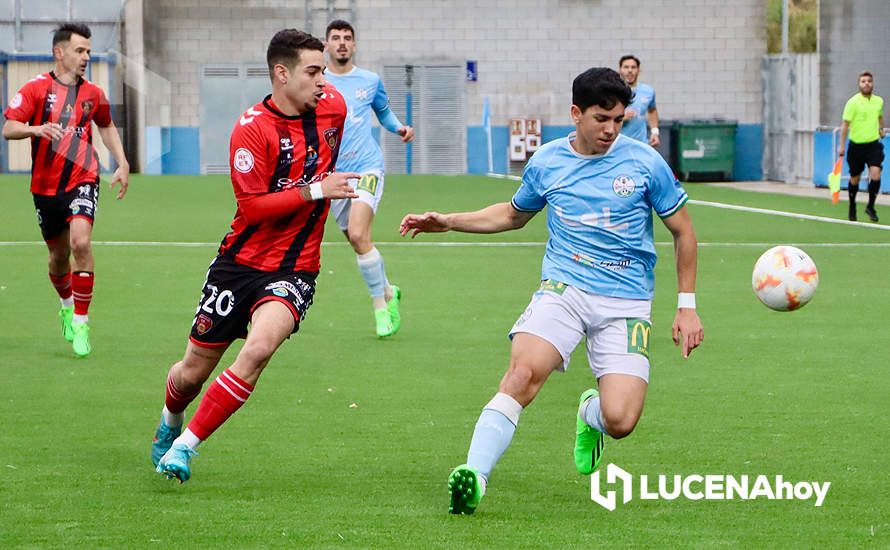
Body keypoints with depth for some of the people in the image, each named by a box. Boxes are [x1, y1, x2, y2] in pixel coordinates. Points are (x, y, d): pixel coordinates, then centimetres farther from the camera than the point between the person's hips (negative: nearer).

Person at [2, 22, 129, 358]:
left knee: (81, 242, -23)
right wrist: (37, 129, -30)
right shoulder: (36, 88, -5)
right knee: (58, 256, 12)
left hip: (82, 182, 0)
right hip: (46, 187, 0)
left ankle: (80, 322, -14)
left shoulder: (92, 94, 5)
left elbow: (107, 126, 24)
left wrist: (122, 163, 15)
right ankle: (67, 305, 44)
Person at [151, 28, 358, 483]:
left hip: (294, 269, 2)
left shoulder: (333, 107, 0)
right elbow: (253, 206, -20)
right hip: (241, 262, -2)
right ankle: (169, 424, 45)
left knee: (258, 348, -27)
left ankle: (184, 448, -17)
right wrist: (314, 191, -24)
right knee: (193, 371, 8)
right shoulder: (252, 127, -15)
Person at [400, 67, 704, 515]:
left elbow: (682, 231, 11)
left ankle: (590, 414, 22)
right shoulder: (546, 162, 8)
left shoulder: (644, 162, 0)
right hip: (563, 289, 1)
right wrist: (448, 222, 19)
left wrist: (687, 306, 8)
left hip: (626, 302, -1)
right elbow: (513, 214, 28)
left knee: (620, 421, -17)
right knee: (523, 372, -30)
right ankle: (474, 477, -36)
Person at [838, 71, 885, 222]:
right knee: (854, 178, 9)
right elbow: (845, 124, -8)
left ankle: (870, 206, 0)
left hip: (873, 144, 2)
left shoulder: (879, 101, 4)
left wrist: (881, 128, 13)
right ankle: (852, 207, 32)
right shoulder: (853, 102, -10)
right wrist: (841, 146, -9)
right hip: (856, 145, -2)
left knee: (875, 175, -17)